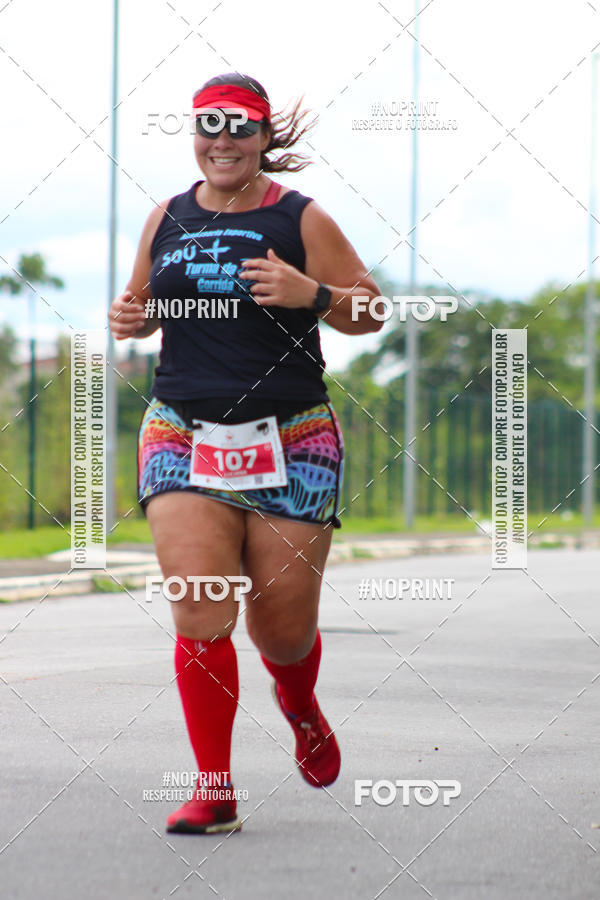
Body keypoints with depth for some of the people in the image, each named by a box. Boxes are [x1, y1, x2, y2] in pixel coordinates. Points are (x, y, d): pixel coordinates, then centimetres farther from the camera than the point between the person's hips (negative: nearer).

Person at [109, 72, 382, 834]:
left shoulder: (301, 219, 0)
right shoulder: (167, 219, 10)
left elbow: (369, 313, 2)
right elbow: (143, 303, 24)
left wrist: (310, 294, -17)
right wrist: (128, 317, 1)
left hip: (291, 442, -2)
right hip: (182, 435, 2)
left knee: (284, 623, 3)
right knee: (200, 612, -12)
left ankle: (300, 707, 40)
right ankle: (214, 790, -3)